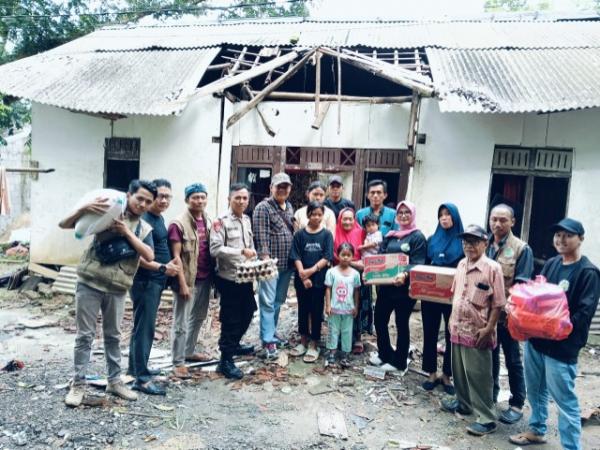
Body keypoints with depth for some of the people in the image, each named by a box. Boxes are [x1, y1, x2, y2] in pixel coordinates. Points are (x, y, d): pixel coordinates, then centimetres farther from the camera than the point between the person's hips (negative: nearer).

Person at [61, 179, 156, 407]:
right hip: (89, 284, -3)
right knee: (85, 335, 5)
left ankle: (114, 381, 26)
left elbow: (149, 255, -10)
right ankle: (78, 383, 17)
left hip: (117, 290, 3)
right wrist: (84, 209, -20)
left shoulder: (145, 229, 7)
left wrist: (127, 232, -16)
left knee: (113, 336, 14)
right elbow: (64, 224, -1)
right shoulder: (106, 213, -1)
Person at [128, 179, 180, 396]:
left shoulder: (159, 218, 12)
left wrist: (167, 265, 14)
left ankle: (136, 367, 30)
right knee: (144, 328, -5)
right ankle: (141, 379, 1)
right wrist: (163, 268, -25)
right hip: (145, 282, -10)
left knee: (142, 326, 18)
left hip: (156, 281, 10)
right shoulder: (143, 220, -17)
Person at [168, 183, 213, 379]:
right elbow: (176, 256, -14)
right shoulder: (179, 223, -12)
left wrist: (213, 275, 8)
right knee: (181, 322, 1)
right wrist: (182, 283, -17)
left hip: (205, 278, 7)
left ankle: (189, 351, 35)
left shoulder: (208, 221, 8)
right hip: (188, 279, -7)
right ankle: (178, 362, 11)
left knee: (199, 317, 19)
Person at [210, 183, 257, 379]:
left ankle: (233, 345, 42)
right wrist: (241, 252, -25)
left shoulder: (247, 220, 10)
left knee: (247, 313, 20)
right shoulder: (221, 222, -13)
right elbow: (215, 249, -22)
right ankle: (226, 360, 11)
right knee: (230, 319, -1)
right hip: (229, 278, -8)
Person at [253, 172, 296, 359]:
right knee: (268, 302, -3)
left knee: (278, 301, 16)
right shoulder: (263, 208, -8)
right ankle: (268, 340, 3)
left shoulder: (289, 207, 15)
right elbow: (261, 237, -15)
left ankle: (271, 332, 29)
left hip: (287, 263, 7)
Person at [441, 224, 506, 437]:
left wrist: (488, 329, -17)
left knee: (479, 376, 1)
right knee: (459, 370, 20)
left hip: (477, 331, -7)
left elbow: (498, 303, -13)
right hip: (458, 328, 7)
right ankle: (463, 402, 39)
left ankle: (486, 419, 13)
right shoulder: (462, 264, 7)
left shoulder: (492, 268, -14)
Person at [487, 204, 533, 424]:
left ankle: (517, 404, 21)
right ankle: (489, 396, 34)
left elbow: (522, 286, -13)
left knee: (512, 360, 9)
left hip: (507, 314, -4)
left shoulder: (522, 249, -9)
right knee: (489, 356, 18)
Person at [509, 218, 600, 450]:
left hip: (561, 347, -7)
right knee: (535, 391, 20)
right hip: (535, 338, 7)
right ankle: (537, 431, 40)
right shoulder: (551, 264, 9)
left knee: (564, 401, 1)